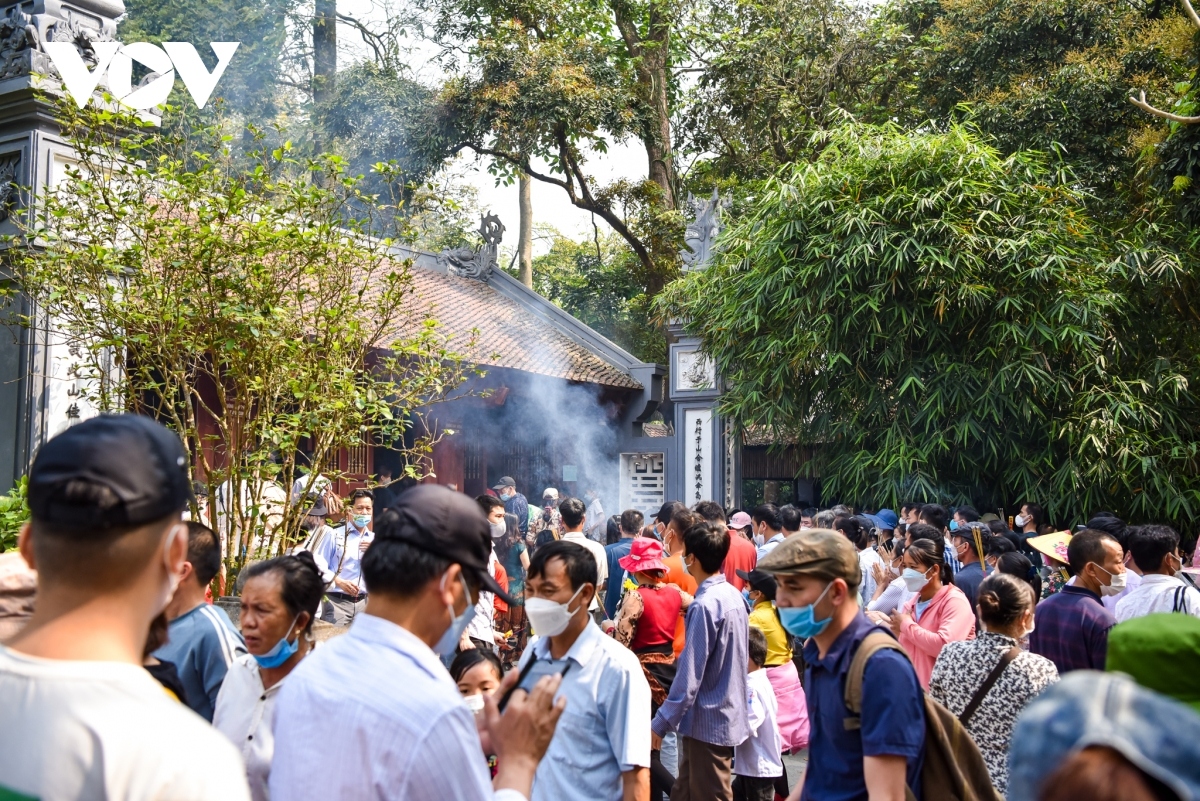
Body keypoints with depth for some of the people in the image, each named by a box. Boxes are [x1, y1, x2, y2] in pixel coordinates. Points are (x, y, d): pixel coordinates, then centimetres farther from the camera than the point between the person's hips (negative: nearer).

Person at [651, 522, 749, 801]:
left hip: (708, 722, -9)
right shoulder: (734, 596, 4)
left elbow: (689, 676, -23)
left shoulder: (705, 605, -22)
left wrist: (662, 722, -17)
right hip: (728, 713, 9)